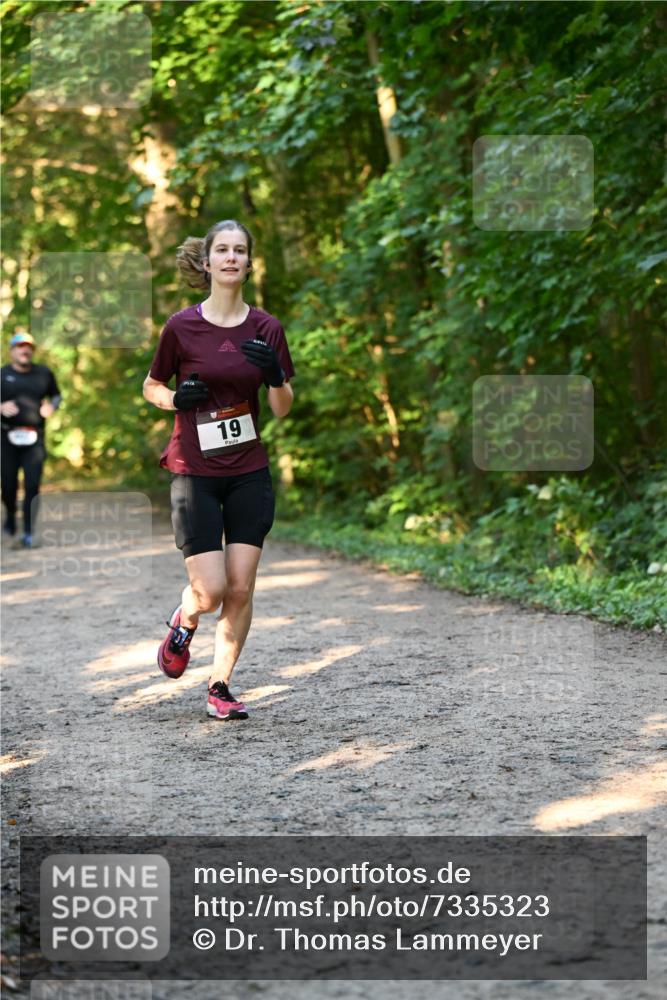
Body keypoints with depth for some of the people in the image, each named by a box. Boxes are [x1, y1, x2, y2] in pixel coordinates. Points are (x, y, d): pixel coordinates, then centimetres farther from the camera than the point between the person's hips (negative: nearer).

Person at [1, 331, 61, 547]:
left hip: (35, 438, 1)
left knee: (32, 486, -10)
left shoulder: (44, 373, 11)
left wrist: (51, 406, 3)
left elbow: (56, 395, 23)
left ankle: (28, 533, -6)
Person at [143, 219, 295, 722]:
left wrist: (275, 375, -14)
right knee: (211, 592, -8)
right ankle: (184, 622, 27)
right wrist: (175, 398, -12)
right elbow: (151, 386, 9)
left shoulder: (266, 328, 2)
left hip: (250, 475, 2)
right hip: (195, 473, -2)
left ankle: (220, 686, 14)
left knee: (241, 589, -1)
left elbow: (284, 409, 5)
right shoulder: (181, 326, -4)